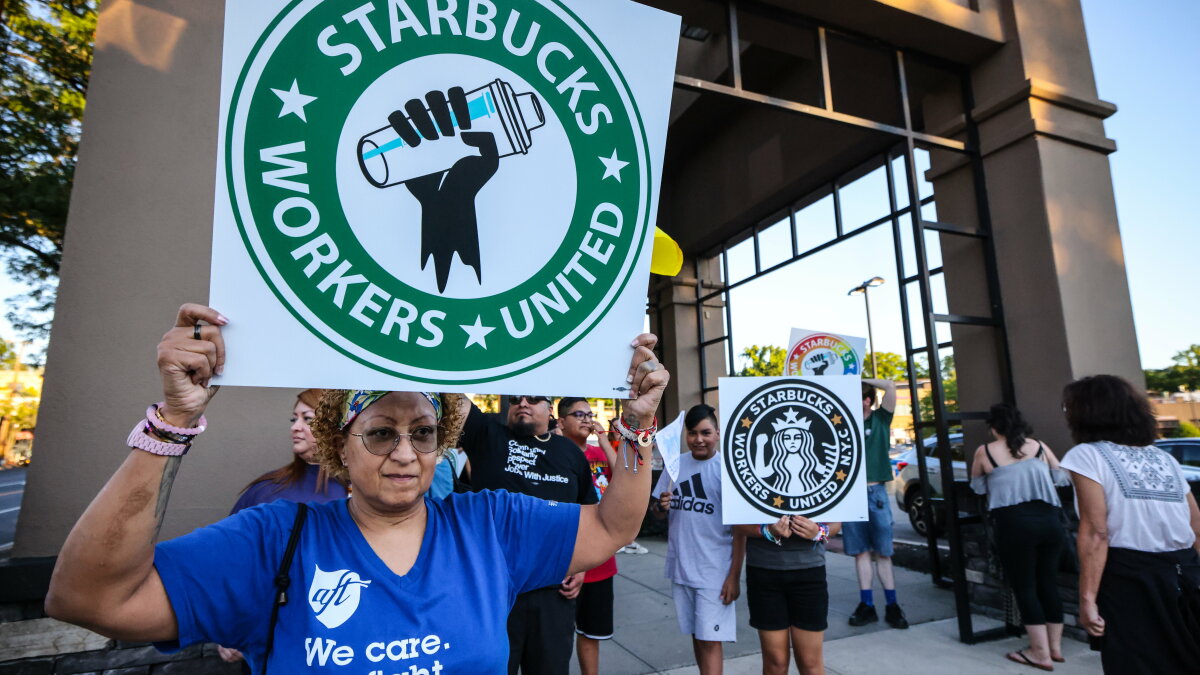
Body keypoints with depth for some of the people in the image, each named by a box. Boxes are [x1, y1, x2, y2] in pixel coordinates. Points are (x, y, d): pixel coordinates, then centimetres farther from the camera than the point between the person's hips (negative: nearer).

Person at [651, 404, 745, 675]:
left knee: (710, 640, 0)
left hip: (715, 571, -5)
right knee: (696, 635, 19)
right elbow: (658, 513, 10)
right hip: (681, 567, 5)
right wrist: (660, 506, -14)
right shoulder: (676, 464, 2)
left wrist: (734, 575, -12)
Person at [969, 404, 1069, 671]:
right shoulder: (1038, 446, 10)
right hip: (1049, 519, 5)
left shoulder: (984, 451, 2)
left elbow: (977, 487, 15)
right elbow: (1061, 477, 23)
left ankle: (1041, 653, 10)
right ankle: (1055, 646, 27)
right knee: (1048, 582, 16)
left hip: (1014, 523, -4)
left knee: (1024, 586, 5)